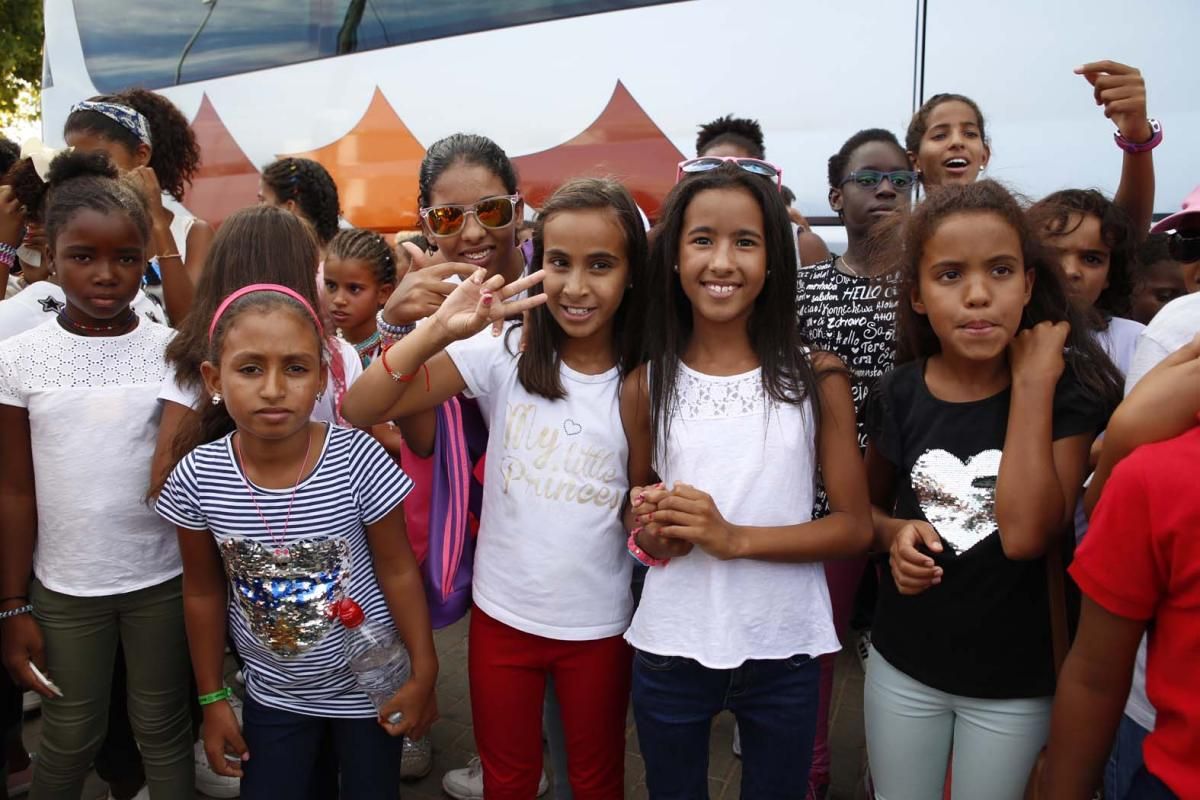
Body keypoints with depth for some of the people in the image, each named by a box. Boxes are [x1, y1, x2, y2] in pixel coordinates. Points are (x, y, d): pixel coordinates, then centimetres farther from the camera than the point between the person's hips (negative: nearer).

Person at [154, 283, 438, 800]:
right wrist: (212, 698, 6)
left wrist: (423, 675, -6)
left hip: (369, 686, -1)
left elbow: (398, 573, -11)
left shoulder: (358, 461, -23)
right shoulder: (198, 477, -16)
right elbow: (204, 593, -1)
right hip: (272, 692, 2)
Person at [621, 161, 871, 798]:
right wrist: (650, 535, -13)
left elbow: (855, 526, -7)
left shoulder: (816, 379, -7)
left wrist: (735, 538, -20)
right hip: (670, 648, 1)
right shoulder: (646, 386, -3)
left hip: (783, 648, -1)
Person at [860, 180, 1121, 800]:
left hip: (1015, 680, -2)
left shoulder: (1066, 392, -13)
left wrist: (1032, 381, -23)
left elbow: (1026, 535, -27)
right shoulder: (898, 395, -7)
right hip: (902, 666, 2)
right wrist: (895, 535, -14)